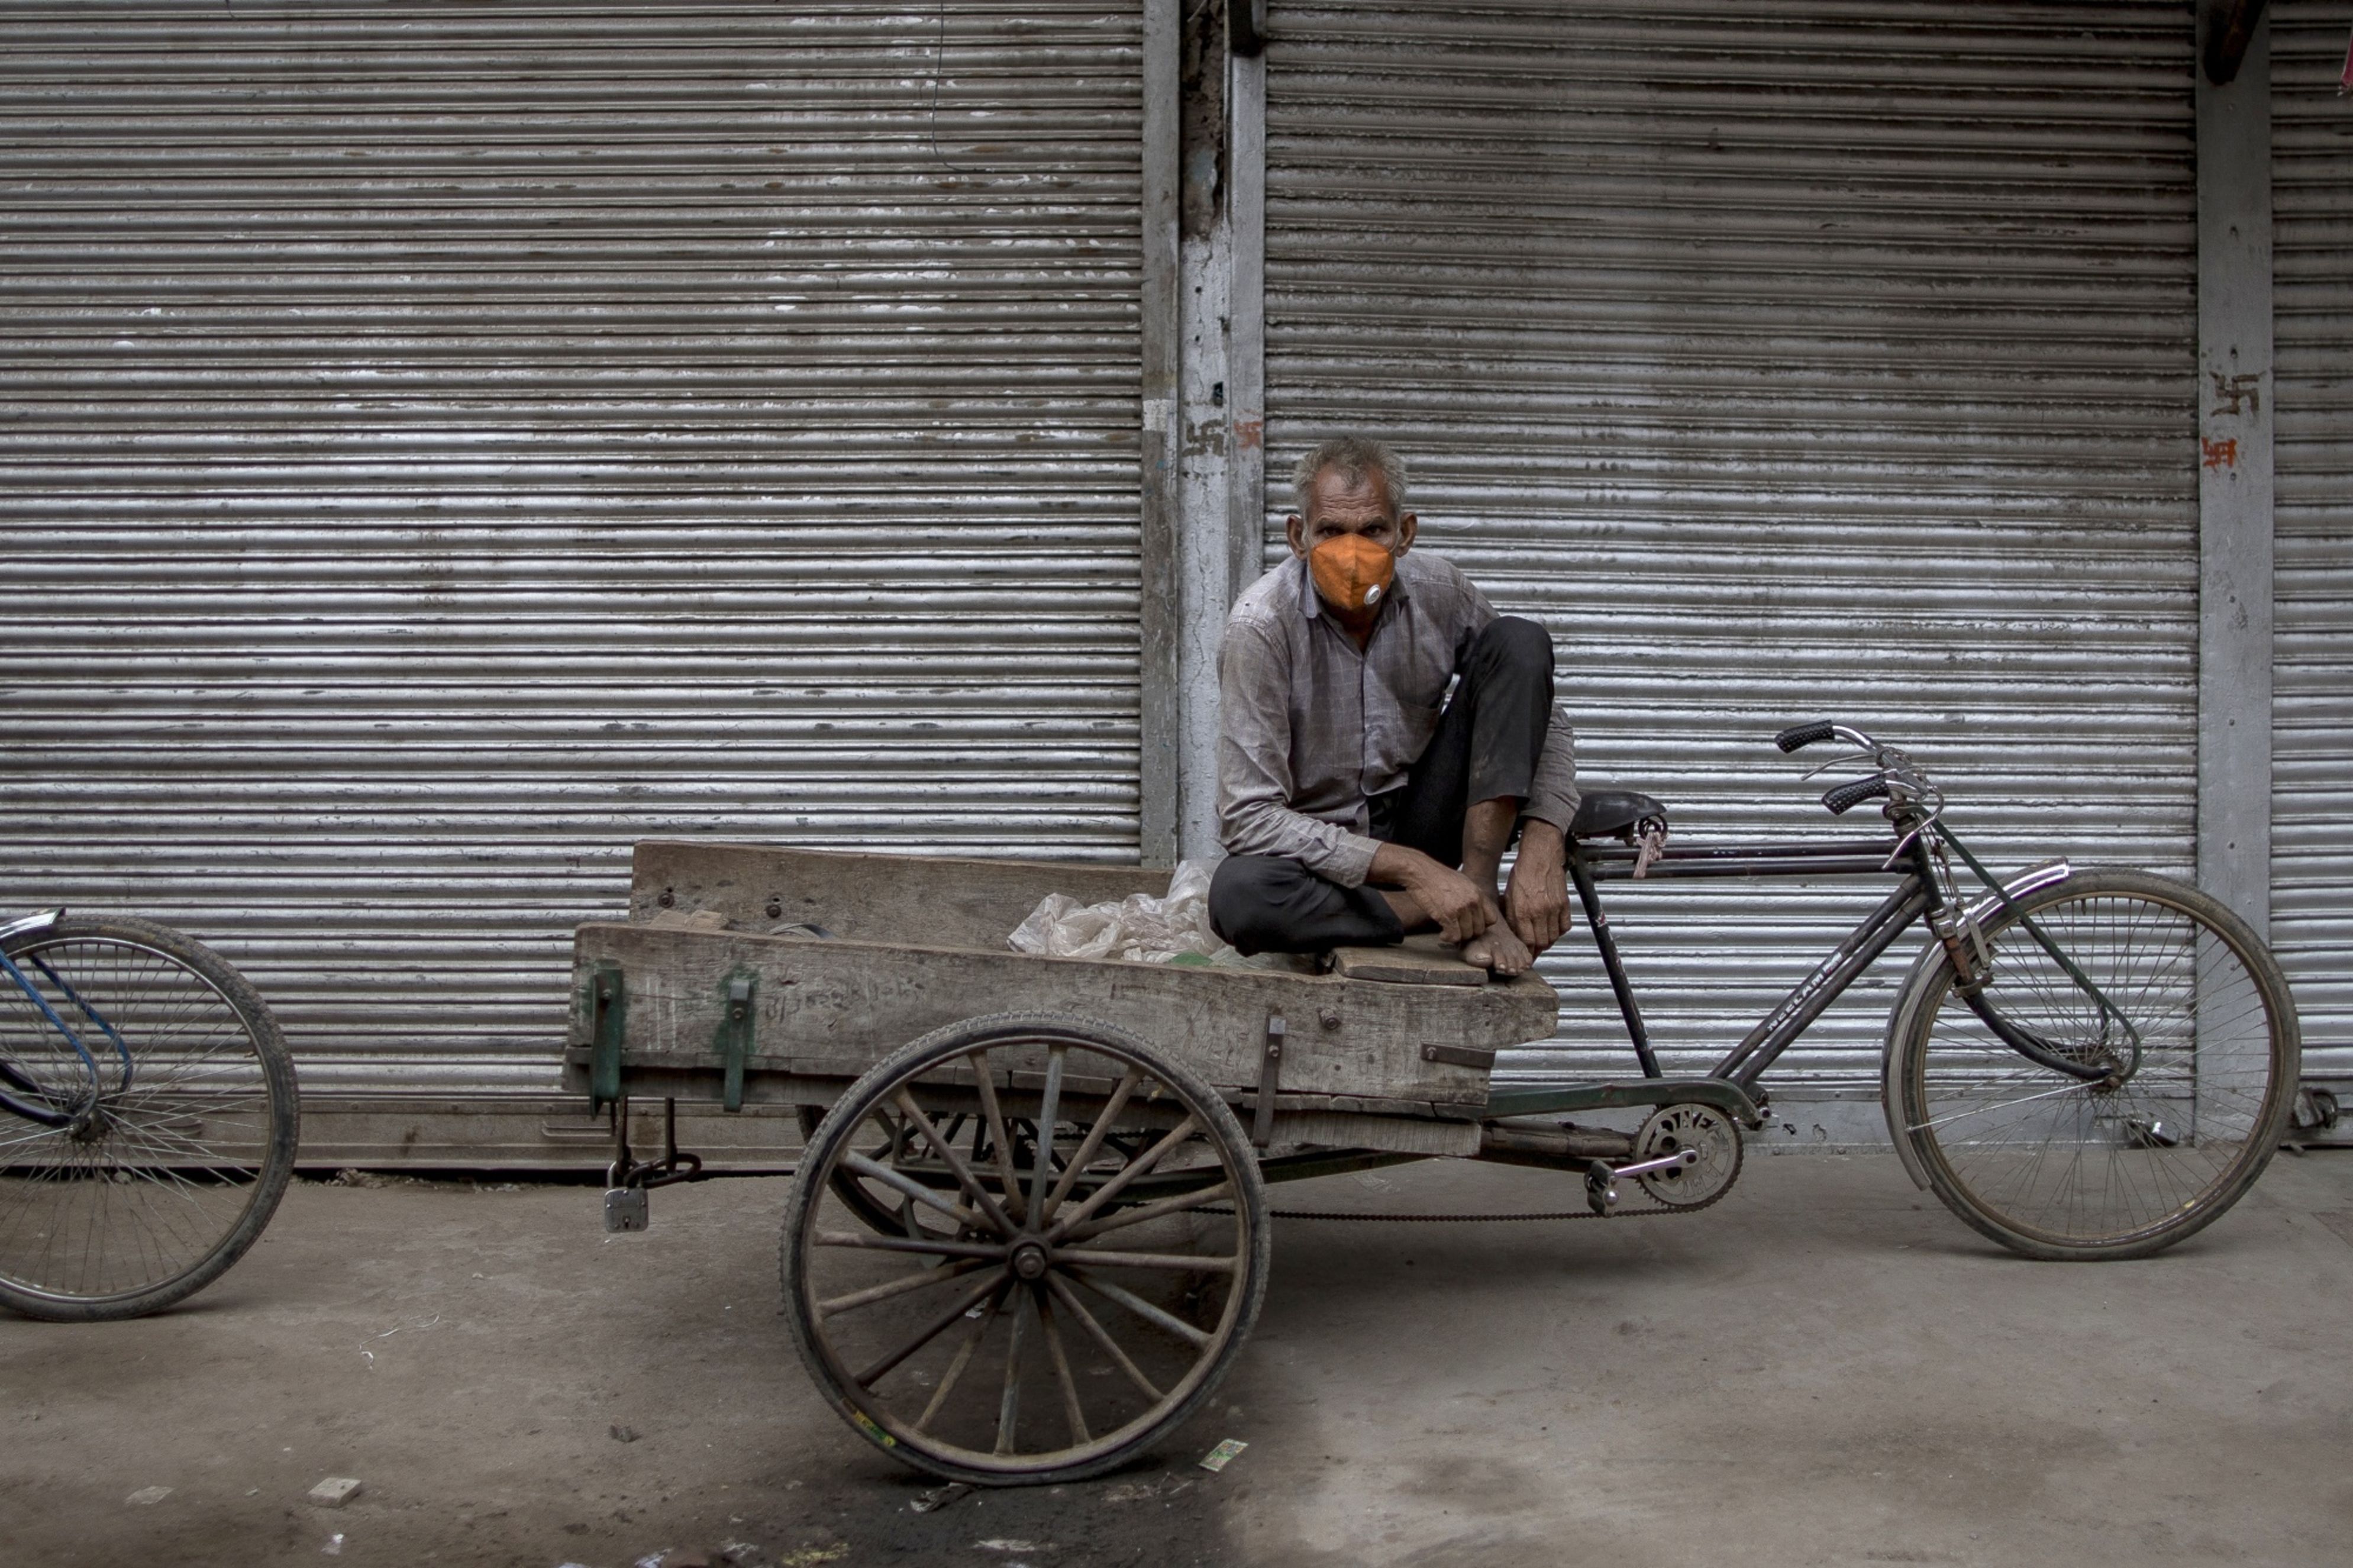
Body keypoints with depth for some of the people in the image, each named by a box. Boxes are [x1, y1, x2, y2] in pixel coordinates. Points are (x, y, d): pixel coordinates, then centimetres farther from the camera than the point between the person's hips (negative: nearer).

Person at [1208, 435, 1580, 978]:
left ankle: (1476, 889, -22)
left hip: (1421, 825, 3)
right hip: (1322, 849, -3)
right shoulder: (1261, 624, -21)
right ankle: (1483, 912, -19)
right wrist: (1414, 871, -30)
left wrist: (1543, 851, -21)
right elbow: (1249, 817, -25)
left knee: (1519, 642, -13)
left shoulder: (1438, 591, -9)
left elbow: (1543, 724, -1)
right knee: (1237, 896, -38)